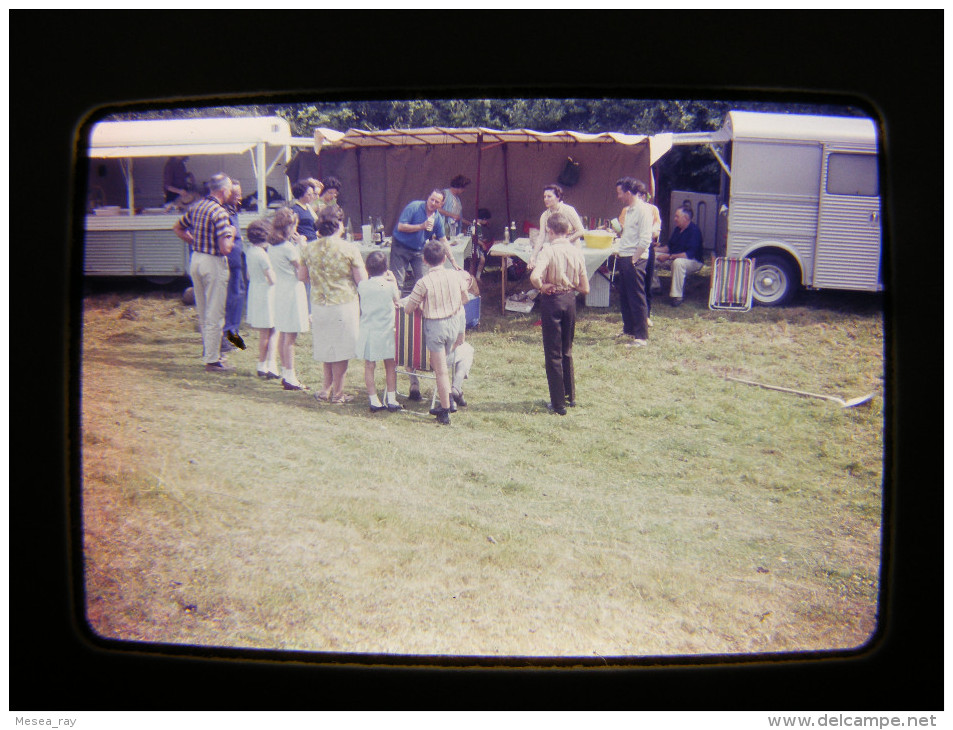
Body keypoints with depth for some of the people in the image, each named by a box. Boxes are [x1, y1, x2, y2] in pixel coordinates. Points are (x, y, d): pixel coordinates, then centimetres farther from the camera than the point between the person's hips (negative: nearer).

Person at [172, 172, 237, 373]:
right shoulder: (220, 212, -18)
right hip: (213, 264, -8)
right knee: (215, 315, 0)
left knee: (202, 312, 19)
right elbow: (225, 248, -23)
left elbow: (177, 228, 21)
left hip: (196, 259, 8)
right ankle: (212, 360, 5)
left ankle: (209, 351, 32)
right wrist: (231, 234, -4)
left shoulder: (197, 207, 7)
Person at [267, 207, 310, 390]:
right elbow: (302, 270, -13)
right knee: (290, 336, -4)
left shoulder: (272, 246, 7)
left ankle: (285, 372, 23)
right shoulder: (288, 247, -17)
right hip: (292, 291, -9)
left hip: (279, 290, 9)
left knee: (283, 334, 14)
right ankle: (290, 377, -1)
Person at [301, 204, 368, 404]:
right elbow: (362, 280, -11)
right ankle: (338, 393, 15)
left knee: (327, 347, 20)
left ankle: (326, 389, 24)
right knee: (341, 349, 7)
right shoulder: (349, 249, -14)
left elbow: (304, 277, 10)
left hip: (319, 304, 4)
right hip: (344, 304, -4)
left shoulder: (310, 248, -1)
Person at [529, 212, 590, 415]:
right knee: (567, 351, 20)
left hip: (552, 300, -5)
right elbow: (585, 288, 0)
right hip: (570, 300, 5)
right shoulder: (577, 252, -2)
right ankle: (570, 396, 29)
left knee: (553, 353, 4)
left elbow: (534, 276, -33)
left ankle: (558, 403, 9)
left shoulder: (549, 251, -16)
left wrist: (542, 286, -14)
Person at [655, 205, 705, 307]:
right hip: (675, 258, 9)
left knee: (678, 262, -43)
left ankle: (676, 296, -35)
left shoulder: (694, 231, -20)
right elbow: (670, 247, 20)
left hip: (694, 261, -9)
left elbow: (690, 254, -30)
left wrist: (669, 257, -31)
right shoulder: (678, 229, 7)